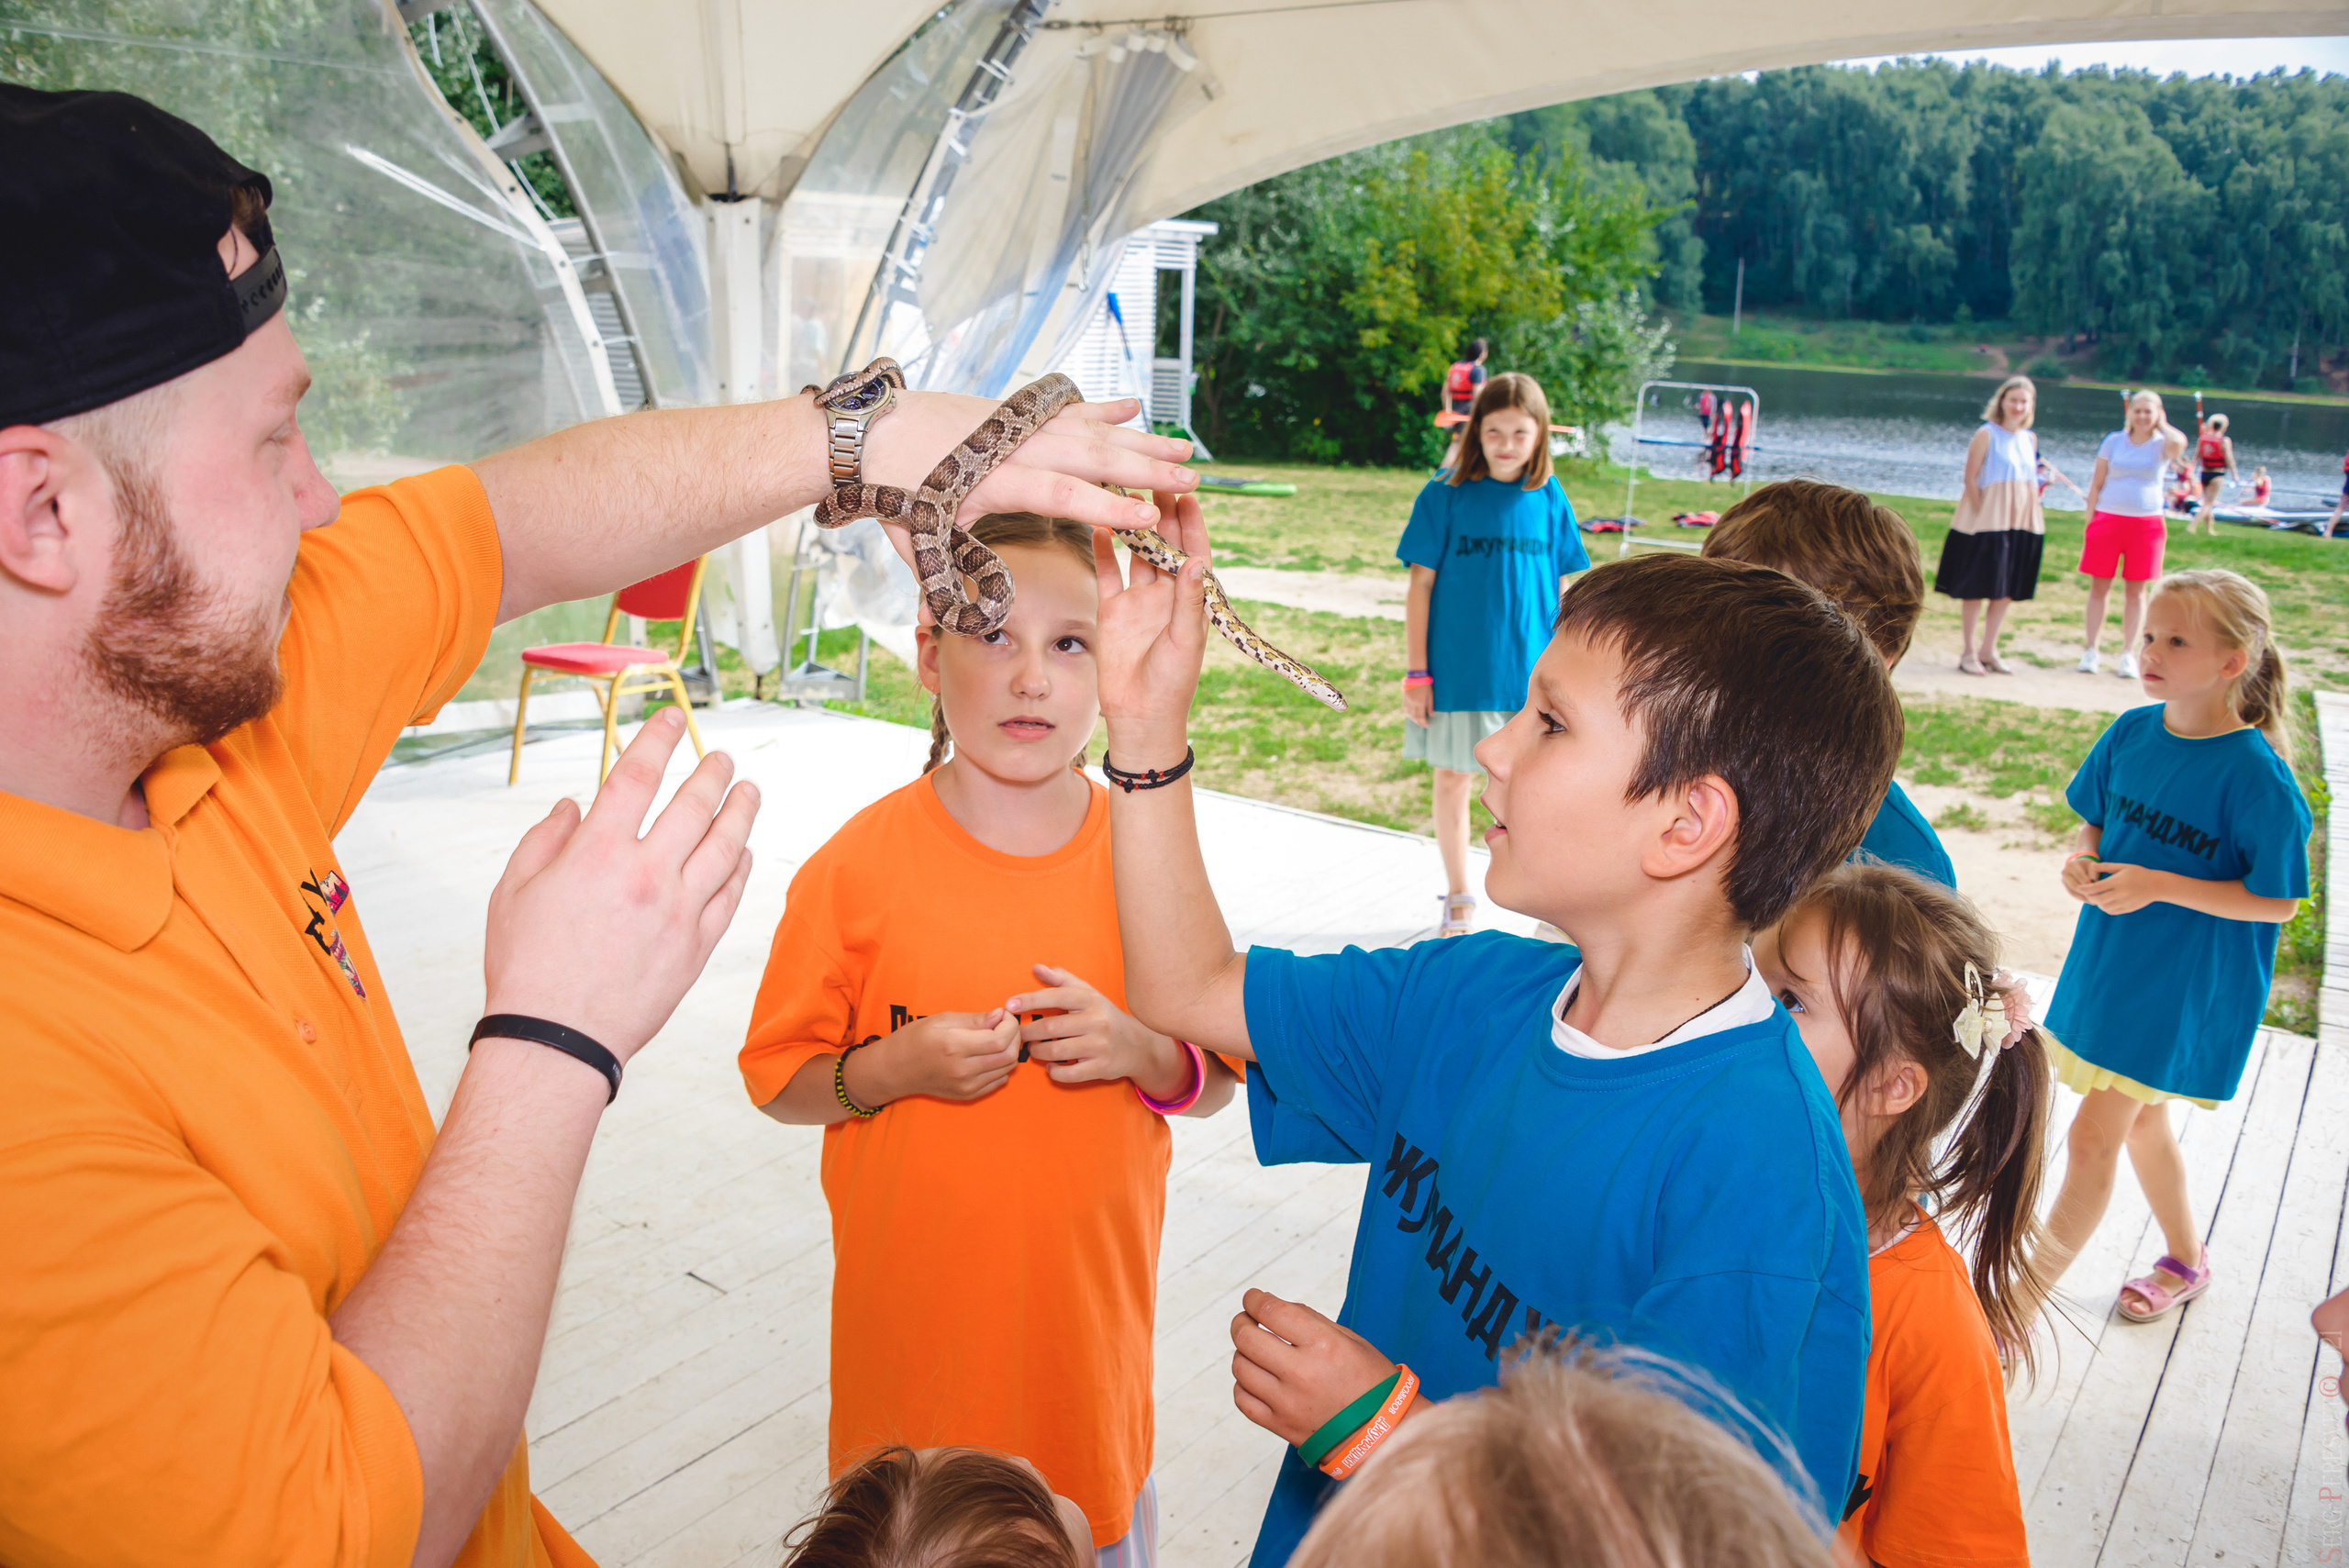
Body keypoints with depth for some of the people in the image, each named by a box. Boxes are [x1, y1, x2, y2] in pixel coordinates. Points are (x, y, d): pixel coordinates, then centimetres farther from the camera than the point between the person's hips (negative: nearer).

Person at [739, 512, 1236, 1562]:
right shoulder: (860, 866, -11)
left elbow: (1218, 1079, 2)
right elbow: (777, 1081, -3)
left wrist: (1141, 1051, -17)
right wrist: (893, 1067, -20)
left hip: (1089, 1300, 2)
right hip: (915, 1315, -1)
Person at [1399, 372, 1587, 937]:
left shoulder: (1550, 500, 2)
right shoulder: (1444, 496, -4)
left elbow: (1563, 590, 8)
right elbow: (1421, 584, -3)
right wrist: (1416, 673, -5)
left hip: (1532, 673, 1)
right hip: (1457, 673, -1)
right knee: (1453, 781, 10)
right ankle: (1458, 900, 27)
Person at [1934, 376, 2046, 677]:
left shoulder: (2030, 438, 11)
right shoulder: (1987, 434, -7)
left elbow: (2030, 478, 20)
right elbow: (1970, 478, -9)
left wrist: (2041, 484, 1)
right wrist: (1983, 514, -13)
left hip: (2022, 522, 6)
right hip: (1987, 520, -6)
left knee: (2008, 590, 8)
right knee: (1975, 589, -1)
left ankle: (1988, 650, 17)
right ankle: (1968, 651, 8)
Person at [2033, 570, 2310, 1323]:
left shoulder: (2256, 774, -21)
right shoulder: (2133, 732, -4)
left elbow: (2277, 900, -16)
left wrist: (2158, 885, -25)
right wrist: (2084, 858, -12)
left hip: (2185, 986, -6)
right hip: (2110, 958, 7)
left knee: (2093, 1135, -3)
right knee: (2141, 1119, 22)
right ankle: (2186, 1261, 46)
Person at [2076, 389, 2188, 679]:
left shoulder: (2162, 445, 1)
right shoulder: (2114, 441, 4)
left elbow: (2179, 442, -25)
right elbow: (2096, 484, 6)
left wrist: (2162, 425, -5)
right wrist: (2090, 522, 0)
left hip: (2146, 524, 0)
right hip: (2108, 520, 1)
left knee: (2135, 591, 6)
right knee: (2099, 587, 3)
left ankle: (2128, 654, 12)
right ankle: (2091, 651, 11)